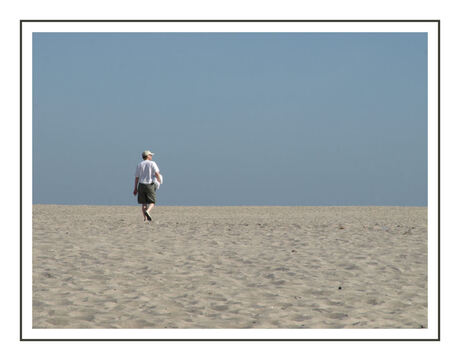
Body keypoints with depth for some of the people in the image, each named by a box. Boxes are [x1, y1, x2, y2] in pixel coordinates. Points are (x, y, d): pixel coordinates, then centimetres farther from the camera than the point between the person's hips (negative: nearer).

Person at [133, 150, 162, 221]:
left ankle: (145, 218, 3)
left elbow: (136, 178, 5)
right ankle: (147, 211, -25)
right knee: (152, 202, 3)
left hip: (141, 185, 3)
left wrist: (135, 189, 9)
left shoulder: (139, 165, 7)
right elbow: (157, 174, -14)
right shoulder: (152, 163, -3)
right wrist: (159, 181, 4)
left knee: (144, 203, 10)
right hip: (150, 185, -3)